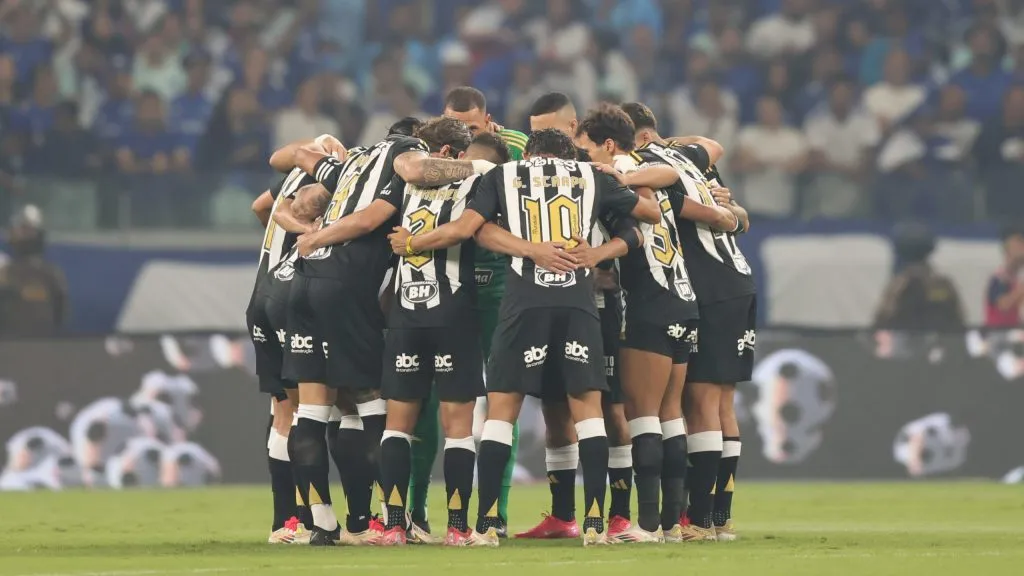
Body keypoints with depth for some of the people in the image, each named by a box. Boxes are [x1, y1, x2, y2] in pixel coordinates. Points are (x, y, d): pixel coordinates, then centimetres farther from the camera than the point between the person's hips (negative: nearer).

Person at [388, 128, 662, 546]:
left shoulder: (504, 176, 13)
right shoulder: (589, 177, 18)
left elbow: (465, 227, 2)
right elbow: (651, 213, 27)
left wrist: (410, 244, 15)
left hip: (525, 300, -1)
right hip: (579, 300, 1)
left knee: (501, 408, 4)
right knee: (587, 406, 7)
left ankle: (487, 522, -2)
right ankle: (595, 522, -2)